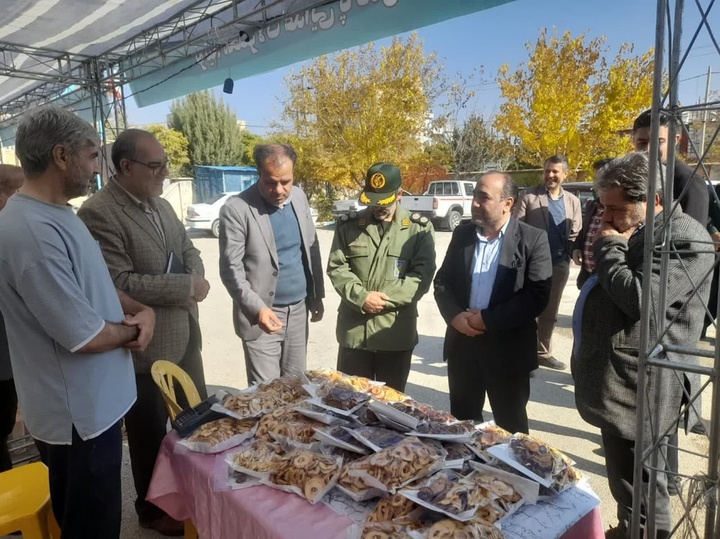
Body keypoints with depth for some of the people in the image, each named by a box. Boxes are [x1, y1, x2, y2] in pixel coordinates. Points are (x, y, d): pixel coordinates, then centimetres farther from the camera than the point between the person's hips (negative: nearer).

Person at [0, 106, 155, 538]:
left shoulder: (57, 214, 6)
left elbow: (95, 284, 15)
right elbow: (85, 337, -28)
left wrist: (142, 310, -4)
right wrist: (132, 329, -8)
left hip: (94, 401, 9)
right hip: (80, 414, -9)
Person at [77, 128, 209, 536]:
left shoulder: (161, 205, 8)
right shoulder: (98, 213, -19)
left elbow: (189, 250, 14)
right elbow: (119, 283, -25)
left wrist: (197, 278, -9)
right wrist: (185, 286, -20)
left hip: (185, 336, 8)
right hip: (145, 347, -8)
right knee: (152, 433, 13)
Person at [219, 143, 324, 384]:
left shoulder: (299, 197, 4)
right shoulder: (237, 209, -15)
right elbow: (231, 268, -15)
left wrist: (316, 296, 11)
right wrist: (257, 308, -25)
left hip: (299, 309, 5)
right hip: (261, 313, -5)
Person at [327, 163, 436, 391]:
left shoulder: (419, 228, -1)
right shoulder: (348, 225, 5)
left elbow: (423, 275, -7)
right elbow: (337, 267, 0)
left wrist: (386, 299, -16)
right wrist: (362, 297, -16)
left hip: (396, 331, -1)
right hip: (353, 330, 2)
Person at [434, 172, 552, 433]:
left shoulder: (533, 239, -8)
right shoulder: (462, 234, 6)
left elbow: (538, 295, -15)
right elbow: (442, 282, 8)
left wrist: (488, 320, -18)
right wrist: (455, 316, -11)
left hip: (508, 348, -4)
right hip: (463, 342, 4)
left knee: (510, 428, 13)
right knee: (462, 422, 18)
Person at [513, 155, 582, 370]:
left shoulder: (573, 201, 9)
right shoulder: (529, 196, -3)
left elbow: (575, 234, 8)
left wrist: (567, 255, -6)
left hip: (559, 264, 4)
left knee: (549, 312, 14)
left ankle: (543, 353, 27)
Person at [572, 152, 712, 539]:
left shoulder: (684, 238, -18)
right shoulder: (631, 233, 13)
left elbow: (638, 298, -28)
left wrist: (608, 248, -17)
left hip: (638, 388, -10)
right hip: (615, 379, 10)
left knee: (638, 489, 6)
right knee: (625, 481, 24)